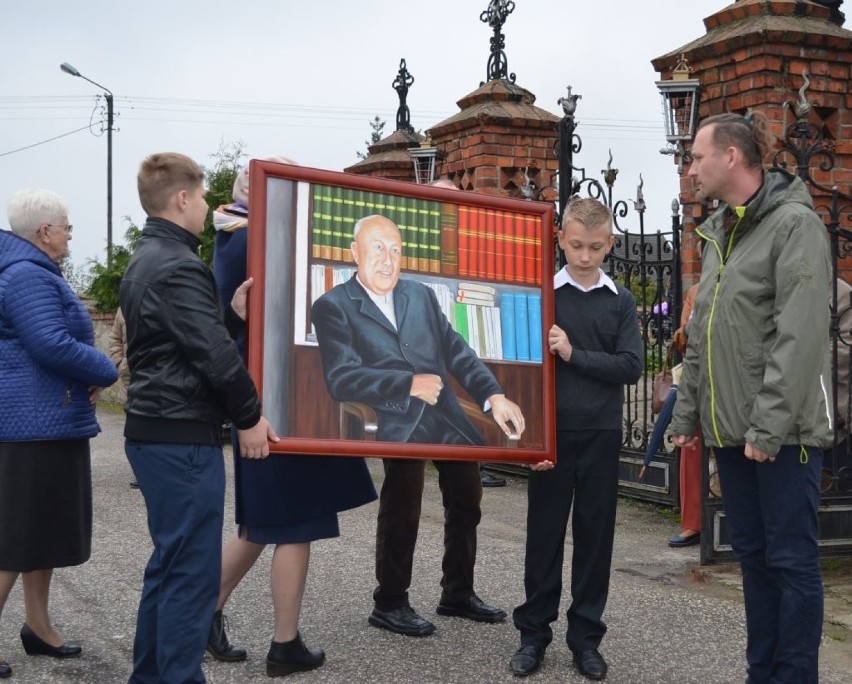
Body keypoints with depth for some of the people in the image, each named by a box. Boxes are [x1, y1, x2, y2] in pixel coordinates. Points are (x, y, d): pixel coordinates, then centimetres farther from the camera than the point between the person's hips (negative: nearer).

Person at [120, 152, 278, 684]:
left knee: (169, 564, 18)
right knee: (192, 572, -4)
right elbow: (215, 355, -21)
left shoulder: (145, 261, 16)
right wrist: (249, 417, -10)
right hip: (183, 438, -10)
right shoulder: (178, 267, -17)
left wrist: (232, 313, 6)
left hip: (155, 431, 11)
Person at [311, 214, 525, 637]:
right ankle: (389, 605, 13)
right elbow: (341, 379, -14)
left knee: (466, 499, 15)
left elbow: (458, 353, 7)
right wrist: (408, 384, -18)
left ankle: (458, 594, 34)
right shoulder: (333, 307, -4)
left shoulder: (421, 296, 13)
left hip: (447, 419, 6)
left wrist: (494, 396, -8)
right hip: (394, 424, -6)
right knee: (401, 511, -10)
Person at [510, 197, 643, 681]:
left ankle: (586, 636, 18)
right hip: (551, 434, -1)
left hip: (602, 436, 2)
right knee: (544, 535, 5)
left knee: (595, 537, 7)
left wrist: (573, 355, -13)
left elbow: (631, 367, -4)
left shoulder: (621, 301, 5)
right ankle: (534, 632, 17)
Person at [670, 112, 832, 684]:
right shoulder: (720, 233, 16)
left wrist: (770, 424, -21)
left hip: (782, 431, -8)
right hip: (730, 426, 8)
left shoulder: (794, 224, -10)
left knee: (791, 558, 0)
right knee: (751, 552, 13)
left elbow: (800, 336, -18)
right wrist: (688, 413, 16)